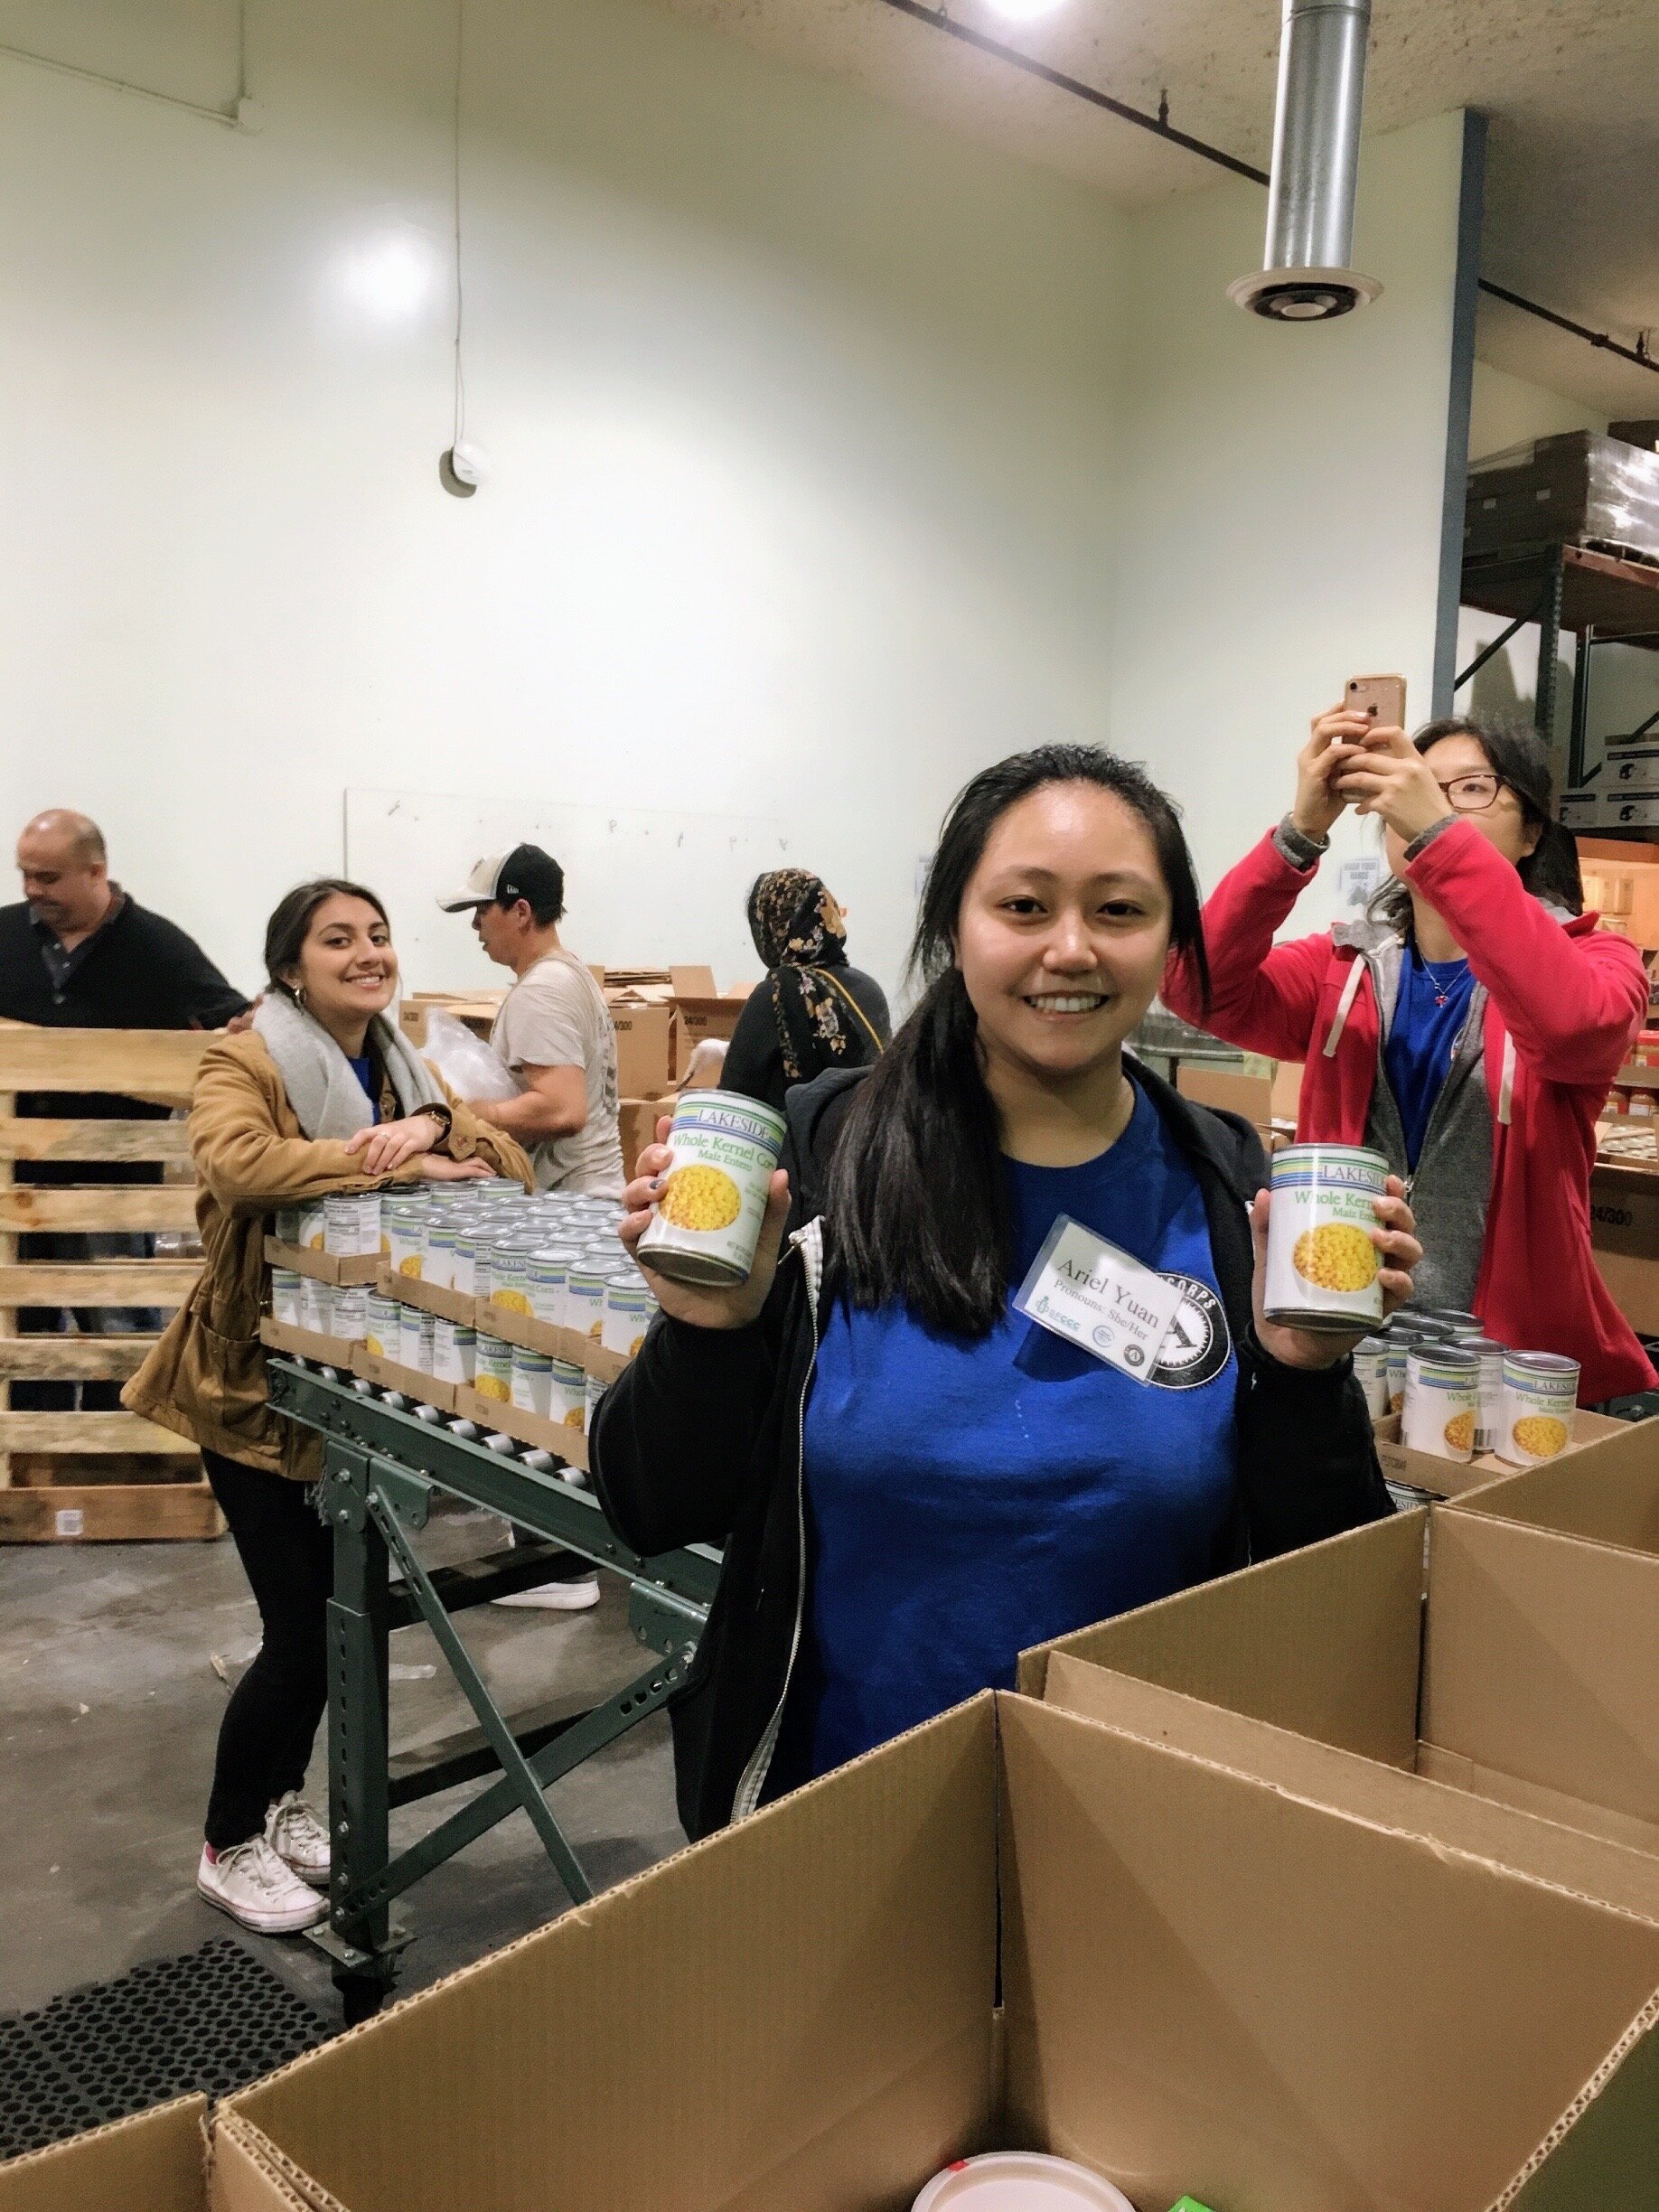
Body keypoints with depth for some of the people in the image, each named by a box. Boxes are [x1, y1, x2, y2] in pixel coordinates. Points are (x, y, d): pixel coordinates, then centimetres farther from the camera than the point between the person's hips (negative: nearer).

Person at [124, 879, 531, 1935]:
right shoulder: (245, 1063, -12)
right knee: (302, 1625, -3)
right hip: (256, 1383, -6)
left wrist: (432, 1124, -21)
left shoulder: (404, 1069, 8)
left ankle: (282, 1799, 38)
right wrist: (391, 1164, -30)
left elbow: (514, 1165, -1)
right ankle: (230, 1845, 20)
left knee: (337, 1608, 15)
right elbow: (237, 1162, -34)